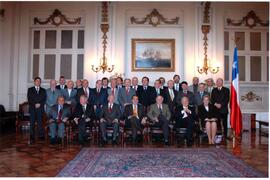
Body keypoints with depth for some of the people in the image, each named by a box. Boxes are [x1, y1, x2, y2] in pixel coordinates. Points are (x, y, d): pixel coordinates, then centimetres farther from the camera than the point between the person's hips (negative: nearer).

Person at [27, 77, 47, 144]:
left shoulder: (43, 90, 15)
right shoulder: (30, 89, 11)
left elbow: (44, 99, 7)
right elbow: (29, 99, 2)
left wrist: (40, 104, -9)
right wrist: (35, 104, -11)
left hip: (40, 109, 1)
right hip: (32, 109, -1)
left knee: (40, 123, -3)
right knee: (32, 124, -2)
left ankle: (41, 136, 1)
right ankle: (32, 138, 1)